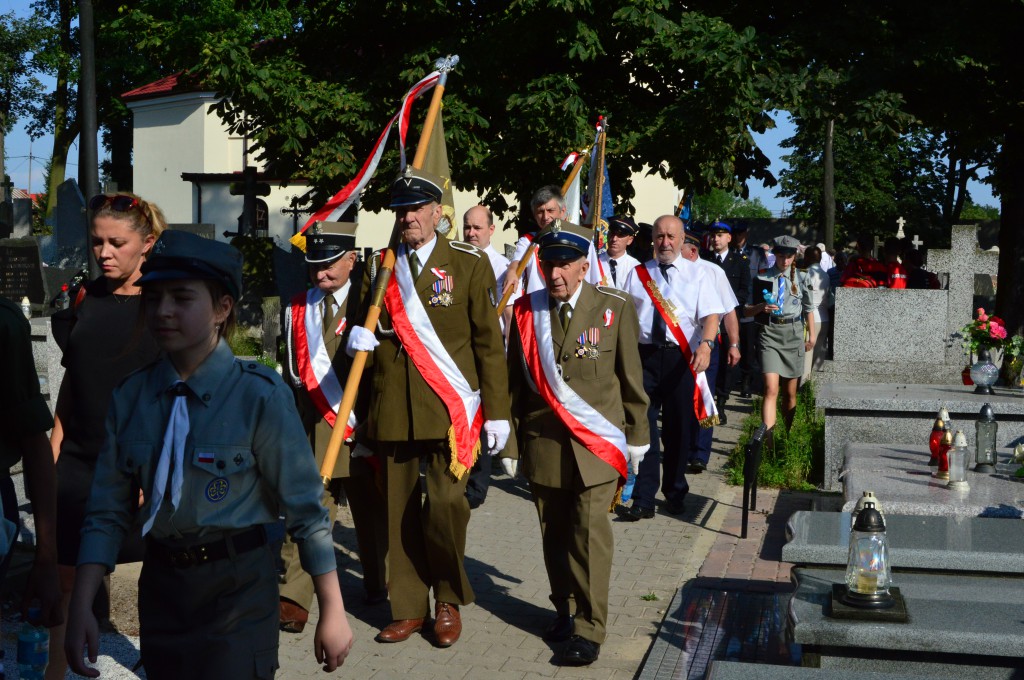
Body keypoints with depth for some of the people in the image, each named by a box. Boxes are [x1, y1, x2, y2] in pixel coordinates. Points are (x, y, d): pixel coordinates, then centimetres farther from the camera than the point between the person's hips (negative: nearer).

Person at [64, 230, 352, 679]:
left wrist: (332, 611, -9)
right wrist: (81, 608, -8)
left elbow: (305, 507, -12)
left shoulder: (260, 395, -15)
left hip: (239, 590, -4)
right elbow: (108, 511, 1)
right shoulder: (130, 397, -2)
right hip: (160, 585, 4)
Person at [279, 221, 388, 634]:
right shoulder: (298, 309, 10)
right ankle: (292, 599, -11)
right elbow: (296, 372, 13)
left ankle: (378, 585, 33)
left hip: (363, 427, -1)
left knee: (372, 511, 13)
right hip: (313, 428, 1)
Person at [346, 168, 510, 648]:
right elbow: (365, 326, 23)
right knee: (399, 510, 6)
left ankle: (450, 601, 10)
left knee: (445, 505, -13)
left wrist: (497, 410, -3)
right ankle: (408, 608, 20)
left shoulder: (468, 264, 2)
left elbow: (489, 341, 1)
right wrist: (359, 335, -2)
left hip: (449, 409, -3)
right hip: (393, 412, 4)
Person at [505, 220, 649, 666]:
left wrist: (637, 437, 5)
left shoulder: (614, 308, -2)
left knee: (589, 532, -8)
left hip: (597, 443, -3)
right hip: (543, 442, 3)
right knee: (554, 534, 10)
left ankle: (589, 629, 0)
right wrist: (509, 443, 8)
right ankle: (564, 610, 28)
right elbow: (515, 382, 8)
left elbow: (630, 378, 3)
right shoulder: (526, 311, 4)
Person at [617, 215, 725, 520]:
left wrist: (706, 343, -24)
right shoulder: (637, 274, 12)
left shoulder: (697, 274, 5)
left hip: (682, 357, -1)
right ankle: (643, 500, -2)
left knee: (678, 428, 9)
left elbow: (711, 314, -5)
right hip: (644, 355, 1)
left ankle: (675, 495, 25)